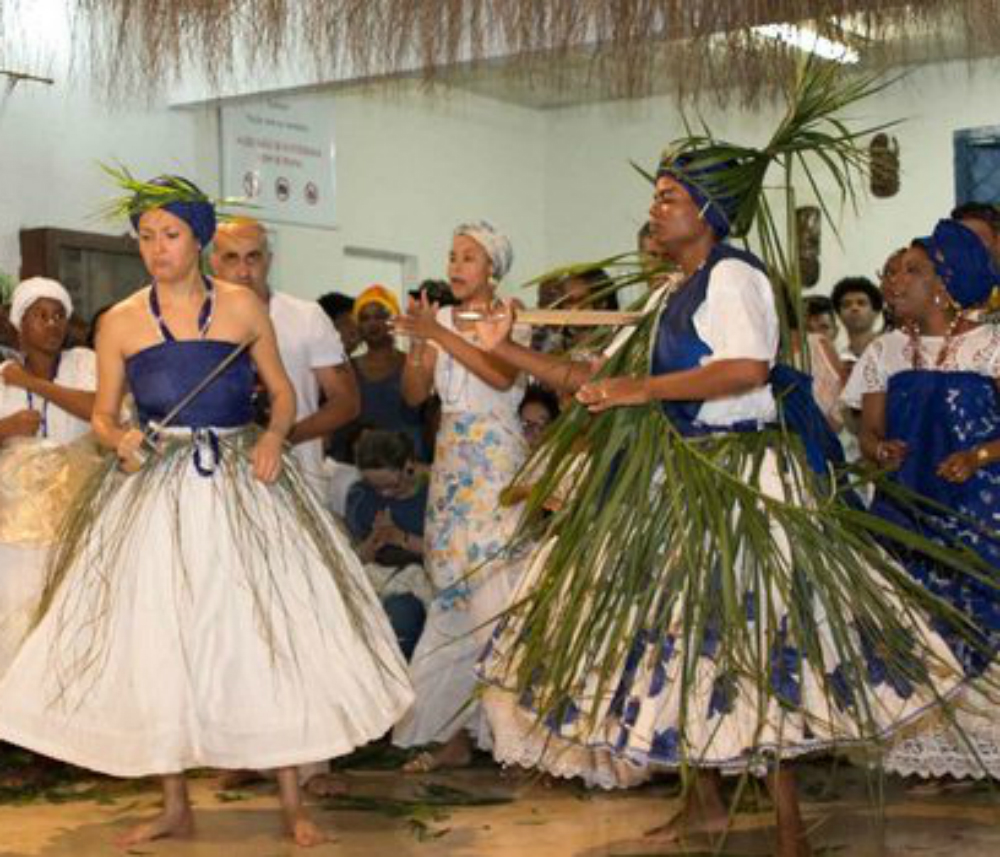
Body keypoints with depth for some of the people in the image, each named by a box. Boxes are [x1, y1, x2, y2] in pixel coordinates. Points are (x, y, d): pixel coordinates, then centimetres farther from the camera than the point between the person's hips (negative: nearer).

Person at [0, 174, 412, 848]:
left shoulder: (243, 307, 3)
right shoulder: (120, 323, 4)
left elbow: (283, 391, 10)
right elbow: (103, 415, 8)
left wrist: (275, 436, -9)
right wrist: (120, 438, -13)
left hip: (241, 486, -1)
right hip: (156, 490, 1)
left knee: (273, 629, -4)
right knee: (158, 639, 3)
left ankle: (292, 801, 7)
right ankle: (176, 807, 16)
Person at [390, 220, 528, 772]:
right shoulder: (440, 319, 13)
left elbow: (503, 375, -20)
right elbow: (414, 394, 7)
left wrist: (439, 335, -23)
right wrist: (417, 344, -9)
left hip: (496, 463, -5)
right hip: (452, 463, 5)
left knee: (492, 589, -10)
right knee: (456, 595, 5)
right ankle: (456, 734, 9)